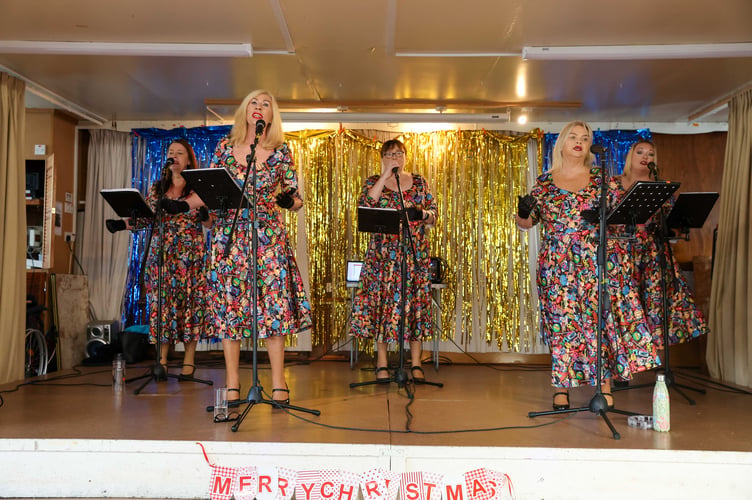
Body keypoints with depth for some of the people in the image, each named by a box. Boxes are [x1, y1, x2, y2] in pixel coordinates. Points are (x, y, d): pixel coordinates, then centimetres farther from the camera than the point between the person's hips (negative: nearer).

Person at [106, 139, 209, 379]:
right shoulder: (157, 187, 14)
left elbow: (208, 216, -4)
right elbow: (146, 217, 10)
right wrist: (123, 224, -5)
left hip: (190, 253, -3)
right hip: (160, 252, 3)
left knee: (190, 301, -3)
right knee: (161, 302, -1)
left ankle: (189, 361, 3)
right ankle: (162, 360, 4)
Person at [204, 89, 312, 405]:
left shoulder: (280, 151, 5)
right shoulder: (225, 146, 9)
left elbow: (295, 197, 6)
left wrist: (290, 201, -15)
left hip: (268, 235, -1)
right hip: (228, 234, 2)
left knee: (274, 302, -6)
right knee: (228, 303, 1)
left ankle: (279, 383, 3)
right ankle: (232, 386, 8)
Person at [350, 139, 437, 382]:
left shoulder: (419, 182, 13)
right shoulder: (373, 182, 9)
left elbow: (433, 216, 10)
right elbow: (365, 205, -12)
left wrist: (422, 214, -12)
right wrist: (385, 175, -12)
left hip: (415, 253, 2)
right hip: (383, 252, -1)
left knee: (416, 302, -1)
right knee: (382, 301, -4)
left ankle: (416, 364, 5)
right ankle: (382, 364, 5)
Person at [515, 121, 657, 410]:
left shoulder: (601, 180, 10)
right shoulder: (544, 182, 9)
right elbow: (526, 222, 11)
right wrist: (522, 213, -11)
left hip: (598, 261, 0)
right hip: (557, 264, 0)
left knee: (601, 318, -5)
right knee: (561, 321, 0)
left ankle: (605, 389, 3)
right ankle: (561, 390, 7)